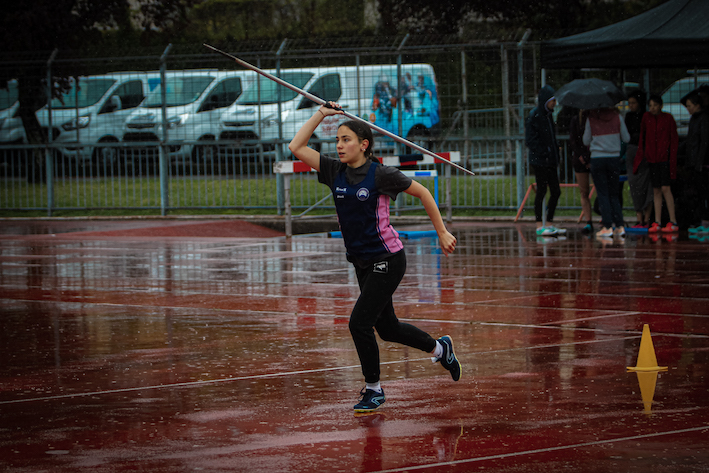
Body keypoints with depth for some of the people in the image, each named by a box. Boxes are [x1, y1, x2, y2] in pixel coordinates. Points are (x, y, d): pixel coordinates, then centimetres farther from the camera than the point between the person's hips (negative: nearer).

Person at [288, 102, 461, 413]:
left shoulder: (380, 175, -14)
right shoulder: (335, 171, 1)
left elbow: (422, 192, -3)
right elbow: (296, 147, -1)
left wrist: (442, 233, -1)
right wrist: (321, 114, -4)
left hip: (387, 261, -7)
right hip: (362, 262, 7)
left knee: (359, 323, -12)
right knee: (386, 328, 17)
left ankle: (374, 390, 5)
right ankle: (440, 348, 42)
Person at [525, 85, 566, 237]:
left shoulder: (548, 115, 14)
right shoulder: (534, 116, -12)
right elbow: (530, 139, -16)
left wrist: (556, 153, 11)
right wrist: (544, 153, -19)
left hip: (550, 160, 8)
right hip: (540, 161, -8)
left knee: (556, 191, 7)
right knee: (541, 191, -5)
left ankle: (549, 224, 14)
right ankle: (539, 226, 1)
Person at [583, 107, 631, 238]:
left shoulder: (591, 118, -5)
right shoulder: (616, 116, -2)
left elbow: (586, 141, 2)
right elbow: (626, 138, 3)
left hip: (597, 159, -2)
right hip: (614, 158, 2)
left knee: (603, 194, 2)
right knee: (613, 194, 12)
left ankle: (607, 227, -5)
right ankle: (620, 226, 4)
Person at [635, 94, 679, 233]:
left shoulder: (668, 118, -4)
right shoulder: (646, 118, 5)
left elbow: (674, 140, -2)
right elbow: (642, 138, 13)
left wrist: (672, 159, -8)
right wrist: (639, 158, 8)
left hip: (665, 158, -4)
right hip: (652, 158, 4)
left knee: (665, 188, -11)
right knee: (656, 190, 5)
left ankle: (673, 222, -9)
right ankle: (657, 223, 6)